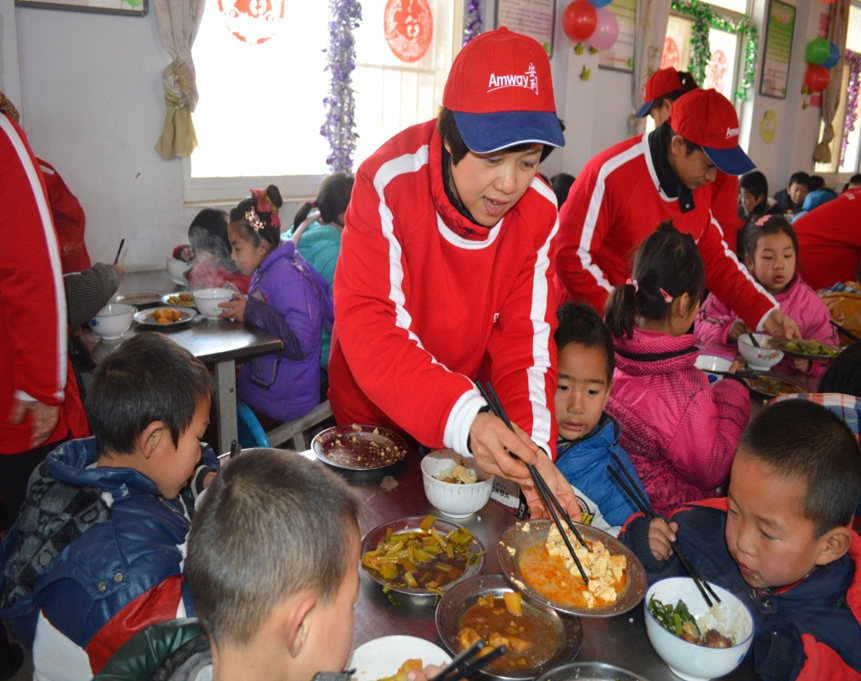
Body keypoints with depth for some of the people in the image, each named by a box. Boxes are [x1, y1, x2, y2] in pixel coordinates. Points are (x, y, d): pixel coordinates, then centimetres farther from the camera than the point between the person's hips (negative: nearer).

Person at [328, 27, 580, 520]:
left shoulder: (540, 210, -18)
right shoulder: (390, 183, -29)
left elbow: (528, 340, -18)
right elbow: (369, 326, -36)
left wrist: (536, 449, -34)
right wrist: (462, 417, -50)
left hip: (469, 413, 3)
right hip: (372, 414, -2)